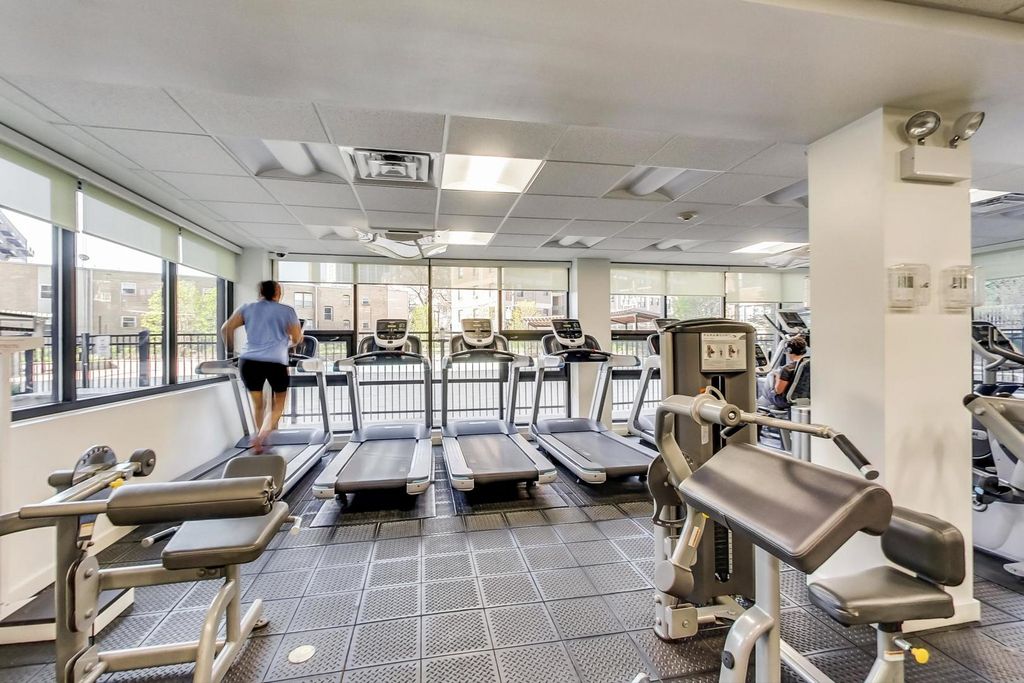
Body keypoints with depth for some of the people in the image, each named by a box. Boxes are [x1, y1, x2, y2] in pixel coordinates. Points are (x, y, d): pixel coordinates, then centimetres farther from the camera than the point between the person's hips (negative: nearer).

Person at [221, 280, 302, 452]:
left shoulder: (247, 308, 14)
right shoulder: (287, 311, 8)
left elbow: (226, 328, 6)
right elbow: (297, 338, 9)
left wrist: (230, 350, 19)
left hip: (249, 362, 3)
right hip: (276, 363, -3)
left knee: (257, 404, 18)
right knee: (278, 404, 13)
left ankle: (261, 439, 26)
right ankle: (261, 436, -6)